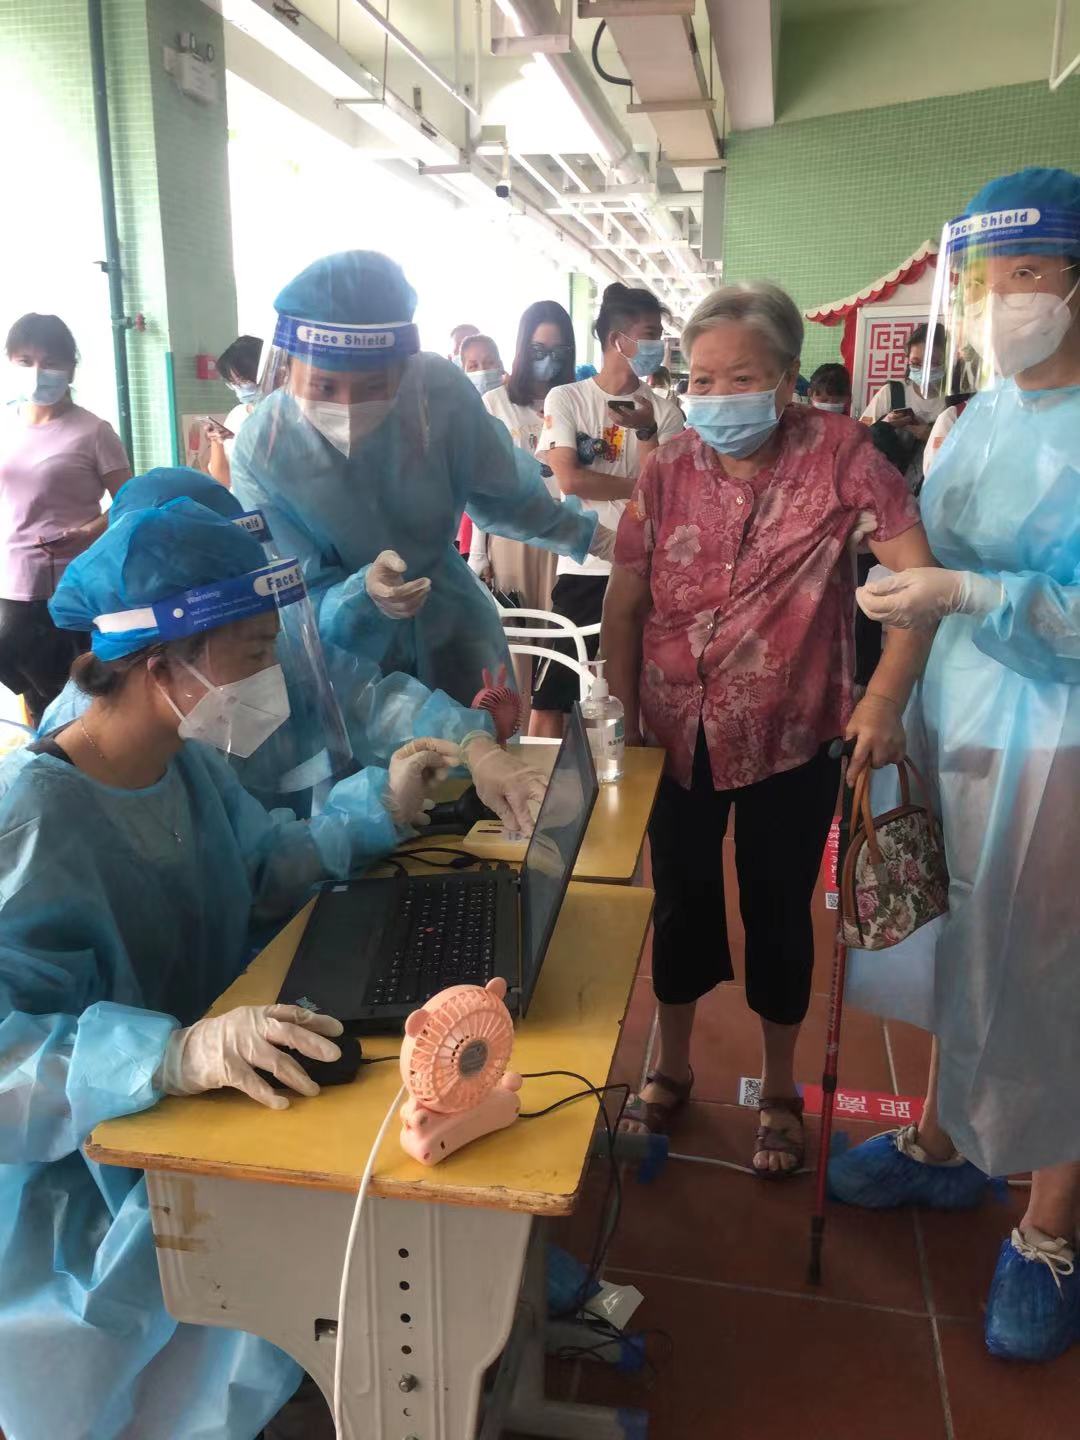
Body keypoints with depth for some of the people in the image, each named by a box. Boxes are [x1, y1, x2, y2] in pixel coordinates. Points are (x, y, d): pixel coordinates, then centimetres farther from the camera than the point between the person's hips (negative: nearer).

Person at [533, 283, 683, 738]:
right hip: (583, 568, -2)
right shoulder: (565, 399, 0)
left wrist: (645, 429, -18)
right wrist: (640, 486, -5)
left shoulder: (664, 411, 6)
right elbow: (570, 479, -11)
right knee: (551, 697, 1)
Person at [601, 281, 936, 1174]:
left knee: (779, 914, 13)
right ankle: (671, 1069, 41)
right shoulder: (666, 471, -3)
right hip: (679, 736, 3)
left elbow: (921, 575, -14)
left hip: (792, 740, -2)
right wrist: (626, 720, 0)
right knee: (682, 903, 17)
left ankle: (780, 1090, 37)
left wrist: (887, 697, -22)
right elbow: (625, 604, 2)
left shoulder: (838, 452, -10)